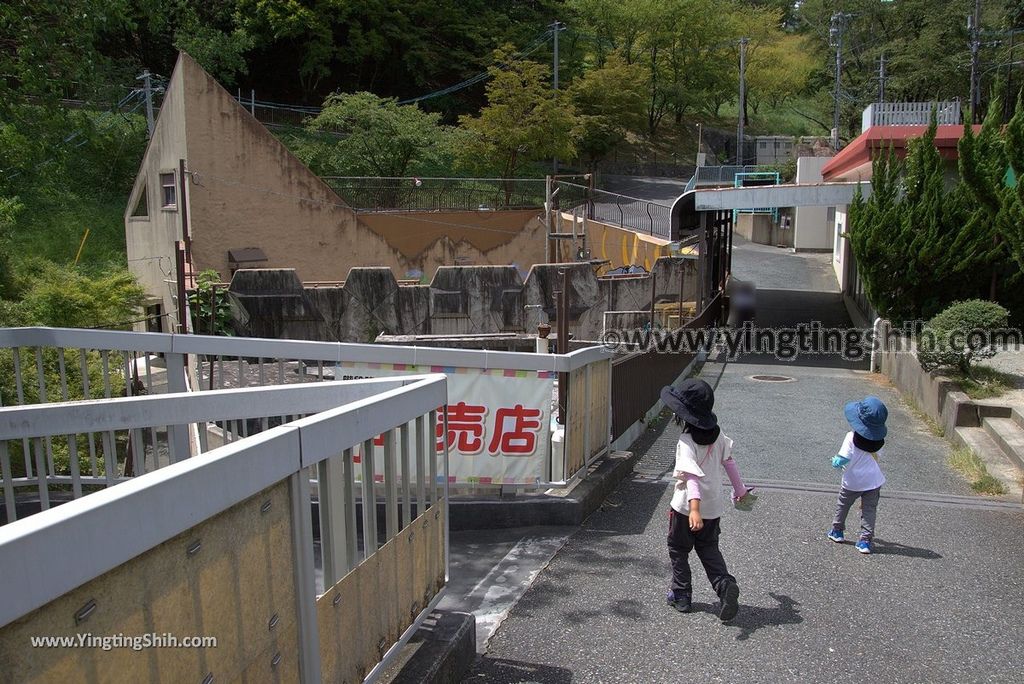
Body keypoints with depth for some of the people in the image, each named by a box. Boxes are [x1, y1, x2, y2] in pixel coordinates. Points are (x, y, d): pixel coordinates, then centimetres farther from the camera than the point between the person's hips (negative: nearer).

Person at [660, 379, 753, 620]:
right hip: (714, 506, 6)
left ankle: (681, 595, 22)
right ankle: (725, 584, 0)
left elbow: (692, 476, -33)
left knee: (678, 550, 16)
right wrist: (740, 489, 22)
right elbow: (729, 462, 8)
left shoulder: (686, 442, -23)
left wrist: (694, 509, -41)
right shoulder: (717, 434, -3)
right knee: (709, 548, 21)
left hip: (686, 507, -6)